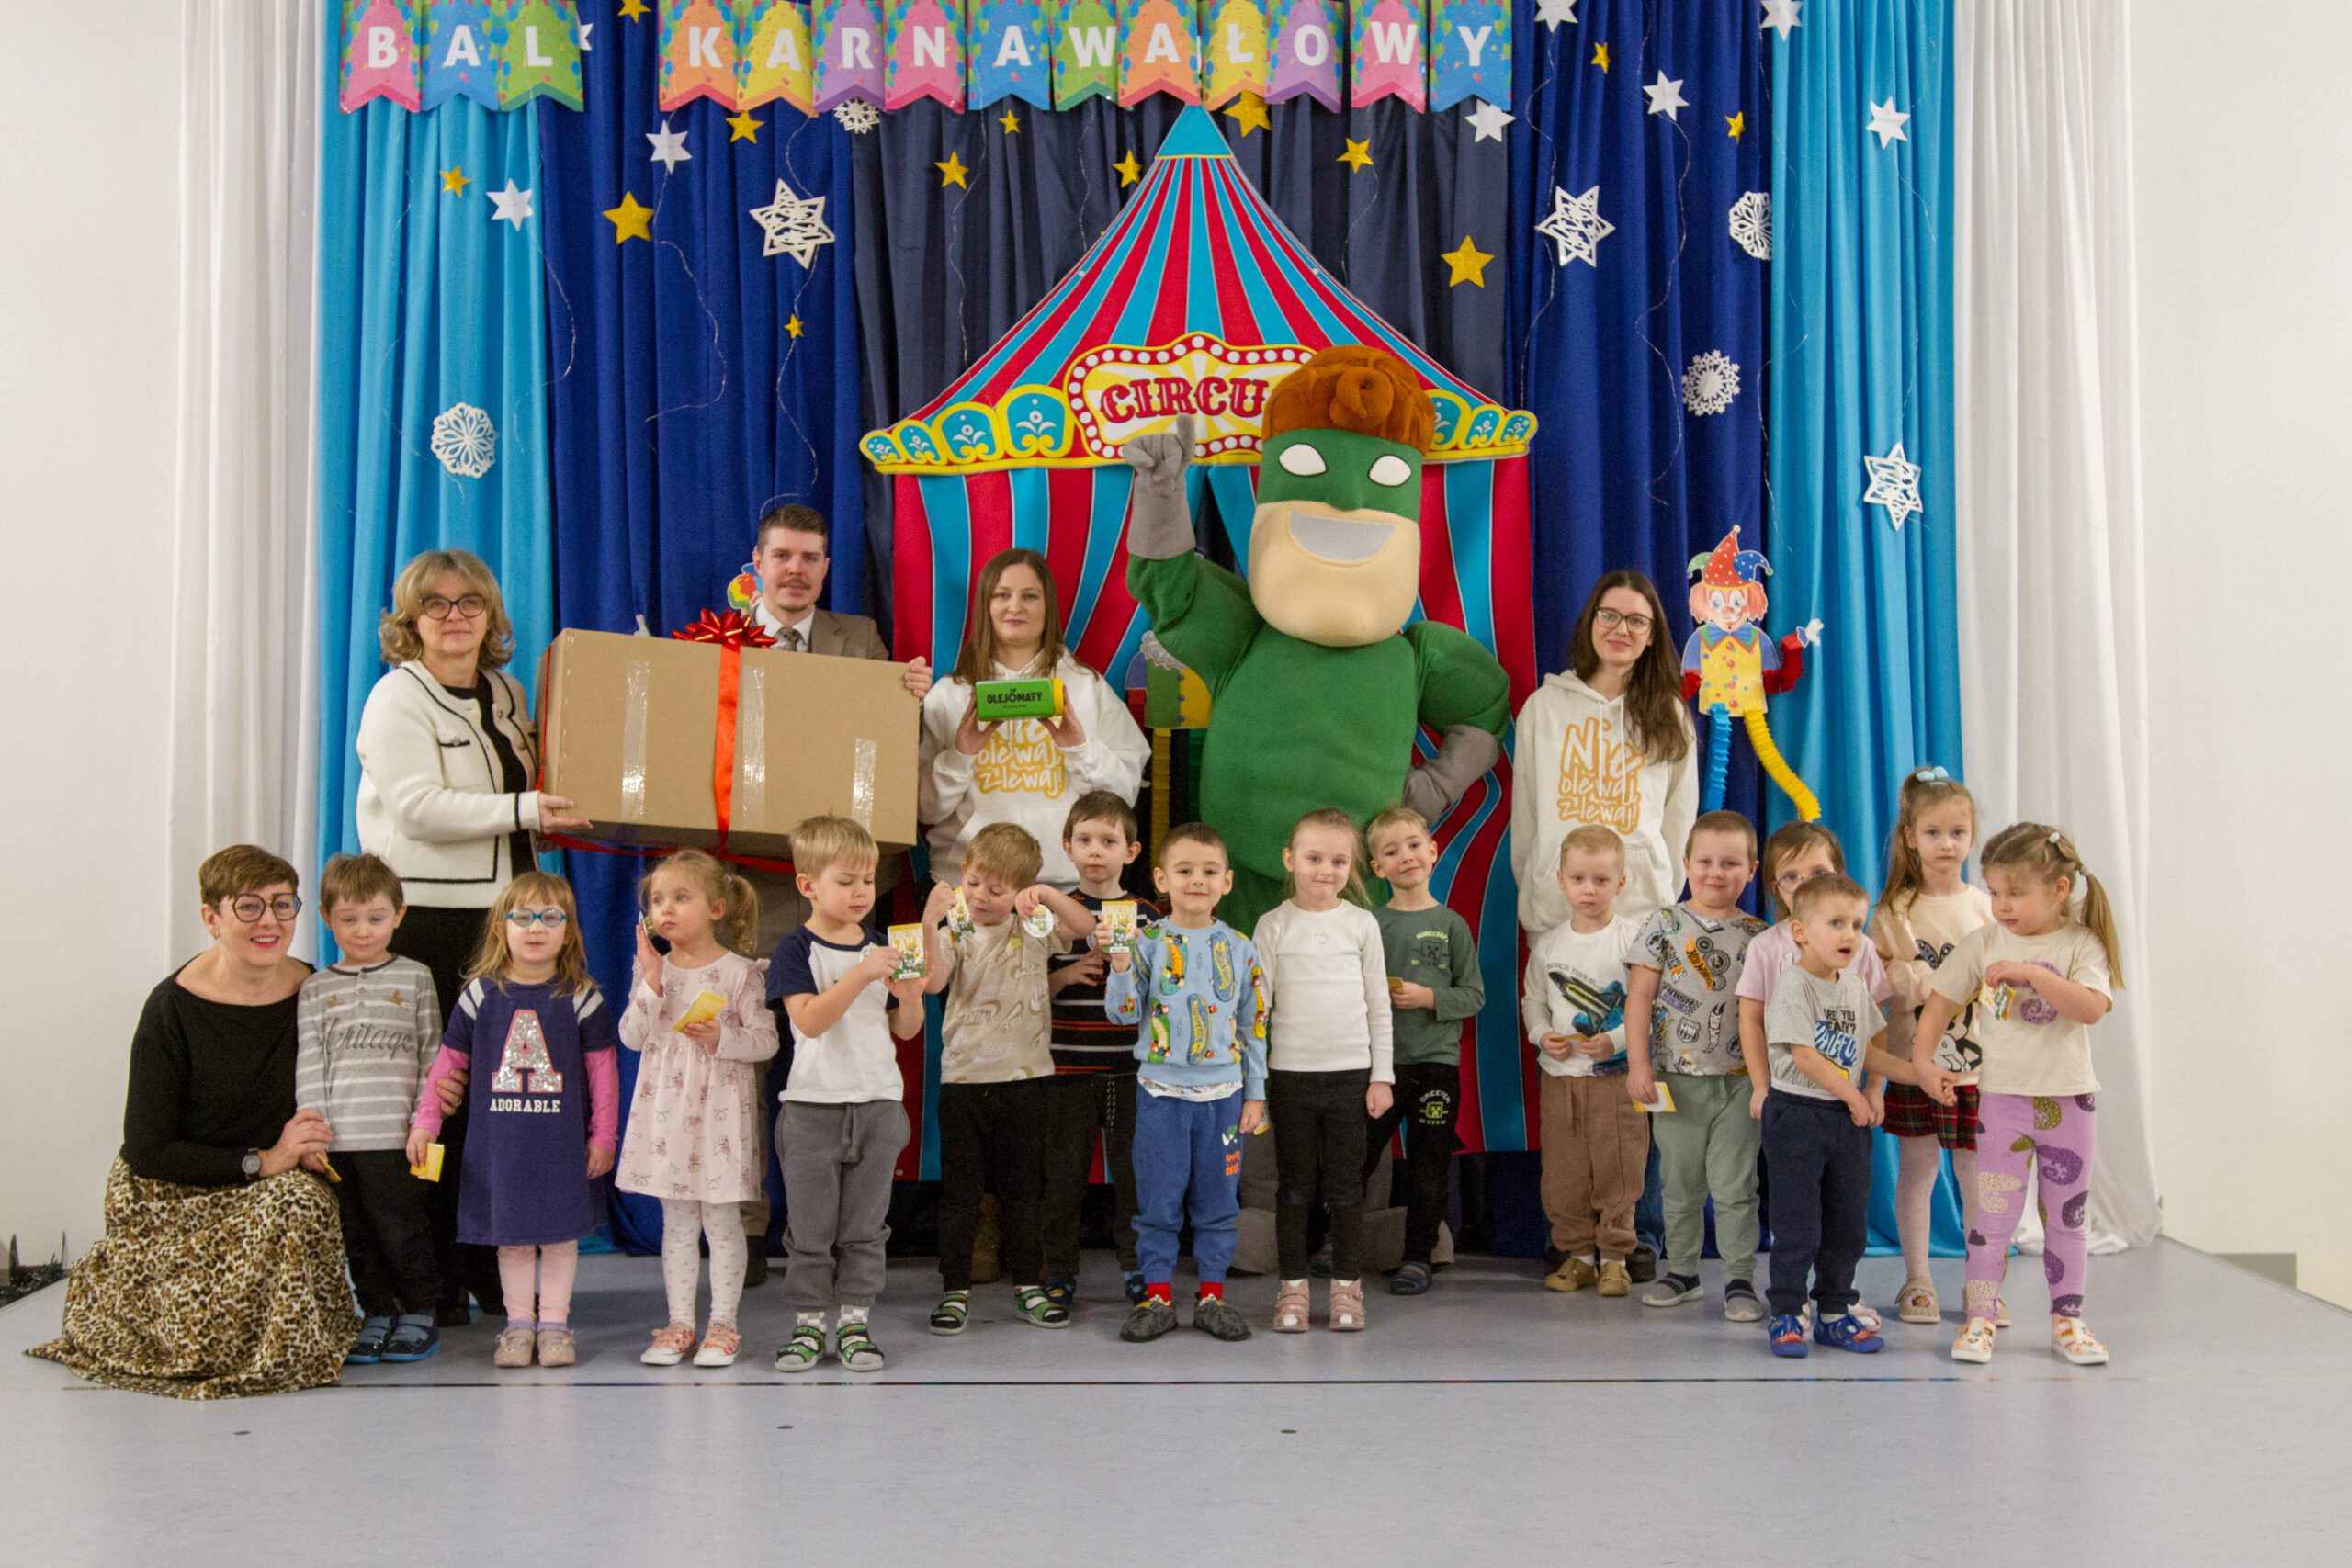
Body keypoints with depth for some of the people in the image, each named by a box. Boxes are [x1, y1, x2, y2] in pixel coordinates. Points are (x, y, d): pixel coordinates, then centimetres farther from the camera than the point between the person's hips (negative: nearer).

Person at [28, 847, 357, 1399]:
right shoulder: (174, 1008, -13)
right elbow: (146, 1151, -13)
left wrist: (313, 1146, -9)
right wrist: (261, 1162, -21)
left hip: (274, 1186, 4)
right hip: (173, 1195, -4)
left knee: (308, 1205, -29)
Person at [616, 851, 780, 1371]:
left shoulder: (740, 971, -6)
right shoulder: (653, 970, 5)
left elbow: (766, 1040, -7)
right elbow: (632, 1037, -2)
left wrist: (720, 1038, -23)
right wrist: (651, 982, -11)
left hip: (721, 1110, -4)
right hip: (667, 1111, 4)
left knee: (722, 1220, 3)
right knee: (676, 1222, 10)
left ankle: (722, 1323, 12)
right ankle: (679, 1322, 18)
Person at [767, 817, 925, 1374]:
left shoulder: (881, 949, 8)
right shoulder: (796, 950, -5)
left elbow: (905, 1030, 12)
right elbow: (810, 1019, -19)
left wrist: (910, 997, -10)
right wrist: (862, 974, -28)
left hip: (878, 1103, 4)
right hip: (813, 1107, -3)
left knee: (865, 1226, 7)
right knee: (811, 1226, 3)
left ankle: (854, 1322, 15)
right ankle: (808, 1323, 14)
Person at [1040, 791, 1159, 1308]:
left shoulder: (1146, 914, 5)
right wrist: (1066, 975, -14)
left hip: (1130, 1066, 1)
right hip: (1068, 1067, -1)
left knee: (1133, 1169, 5)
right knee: (1064, 1171, 5)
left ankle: (1136, 1266, 20)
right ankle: (1059, 1271, 17)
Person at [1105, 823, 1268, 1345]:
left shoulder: (1239, 949, 3)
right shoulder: (1147, 942, -2)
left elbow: (1254, 1026, 7)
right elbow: (1125, 1013, -3)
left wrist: (1255, 1095, 6)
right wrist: (1120, 964, -19)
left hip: (1223, 1093, 1)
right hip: (1161, 1091, -1)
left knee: (1217, 1200, 7)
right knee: (1159, 1200, 3)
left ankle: (1212, 1295, 18)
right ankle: (1157, 1296, 14)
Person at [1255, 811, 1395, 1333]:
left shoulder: (1362, 923, 3)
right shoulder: (1274, 925, 0)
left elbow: (1379, 1003, 6)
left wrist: (1382, 1075, 2)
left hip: (1350, 1072, 0)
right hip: (1290, 1073, 0)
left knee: (1345, 1184, 6)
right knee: (1295, 1185, 6)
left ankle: (1346, 1286, 16)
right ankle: (1293, 1287, 15)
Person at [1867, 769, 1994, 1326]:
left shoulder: (1986, 907, 6)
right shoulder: (1893, 910, 1)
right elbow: (1874, 983, -3)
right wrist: (1941, 983, -14)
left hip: (1976, 1064, 1)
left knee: (1977, 1175, 4)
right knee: (1917, 1170, 4)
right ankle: (1917, 1282, 15)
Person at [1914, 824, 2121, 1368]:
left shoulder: (2080, 945, -6)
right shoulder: (1983, 943, -1)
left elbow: (2092, 1007, -22)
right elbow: (1942, 1001, 5)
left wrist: (2031, 972, -29)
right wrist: (1923, 1060, -5)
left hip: (2069, 1099, 0)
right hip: (2003, 1098, 0)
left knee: (2066, 1217, 11)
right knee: (1994, 1215, -1)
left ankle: (2066, 1321, 23)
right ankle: (1979, 1321, 6)